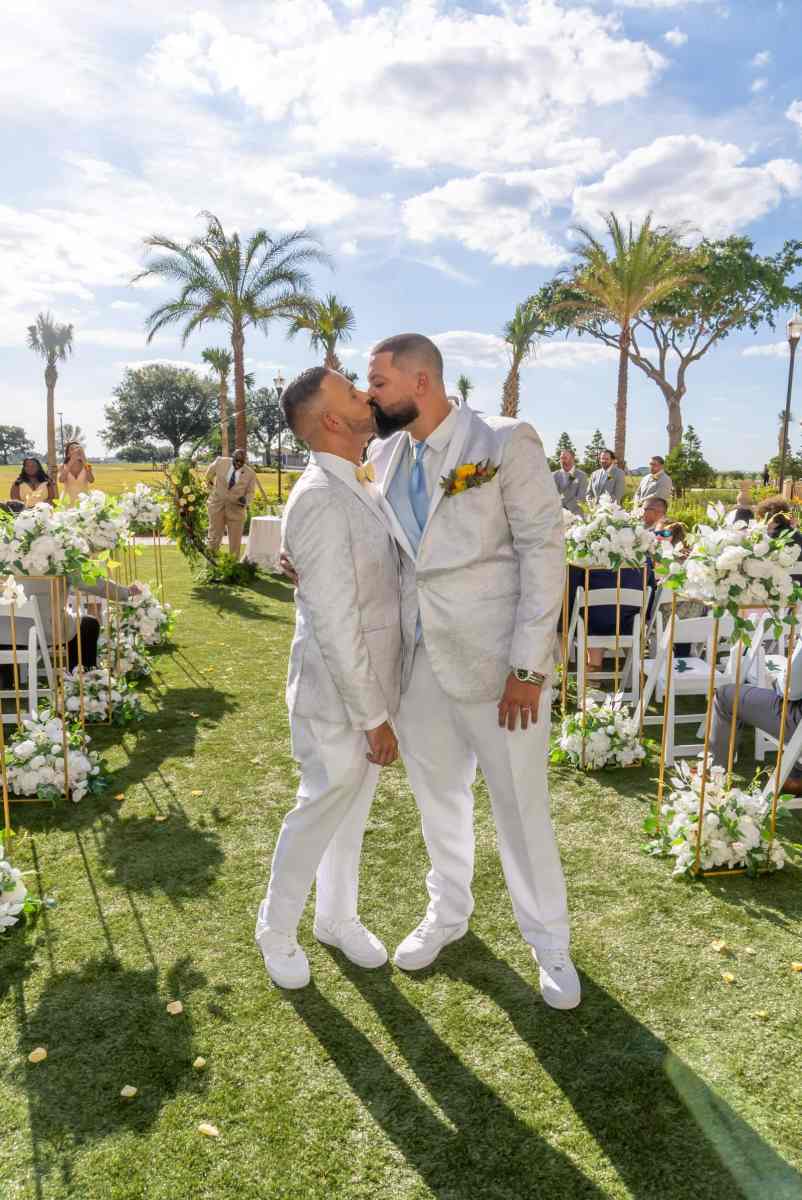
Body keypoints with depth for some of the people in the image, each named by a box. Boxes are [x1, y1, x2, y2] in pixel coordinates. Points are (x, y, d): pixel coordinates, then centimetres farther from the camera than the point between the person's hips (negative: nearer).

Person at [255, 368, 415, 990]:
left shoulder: (366, 488, 5)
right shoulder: (320, 501, -24)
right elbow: (334, 625, -24)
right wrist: (373, 717, -19)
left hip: (375, 683, 8)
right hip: (338, 696, -8)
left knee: (355, 805, 21)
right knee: (323, 808, 9)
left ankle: (337, 916, 42)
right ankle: (276, 928, 33)